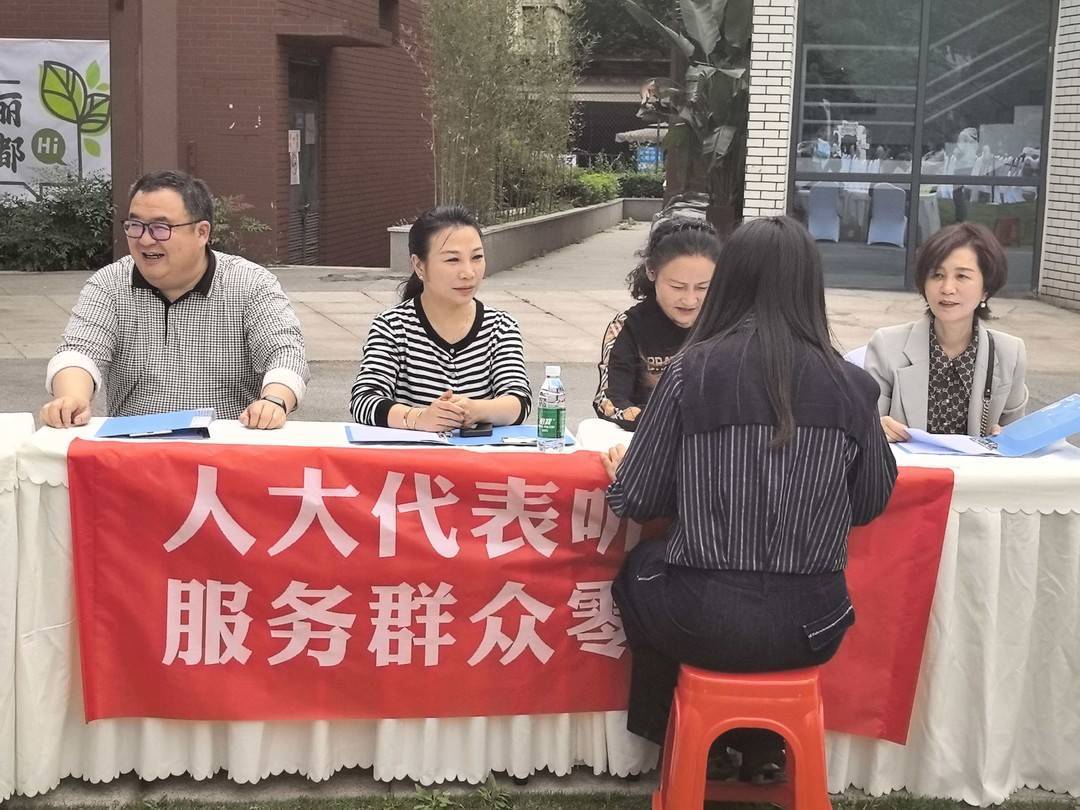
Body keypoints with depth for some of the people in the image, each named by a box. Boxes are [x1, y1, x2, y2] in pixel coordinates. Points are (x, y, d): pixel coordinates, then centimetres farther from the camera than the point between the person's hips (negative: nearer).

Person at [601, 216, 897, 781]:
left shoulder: (693, 369, -11)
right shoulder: (851, 385, -5)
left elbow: (635, 502, -6)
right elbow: (870, 505, 8)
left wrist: (621, 471, 16)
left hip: (706, 621, -2)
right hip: (810, 628, 2)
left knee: (639, 568, 31)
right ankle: (762, 744, 44)